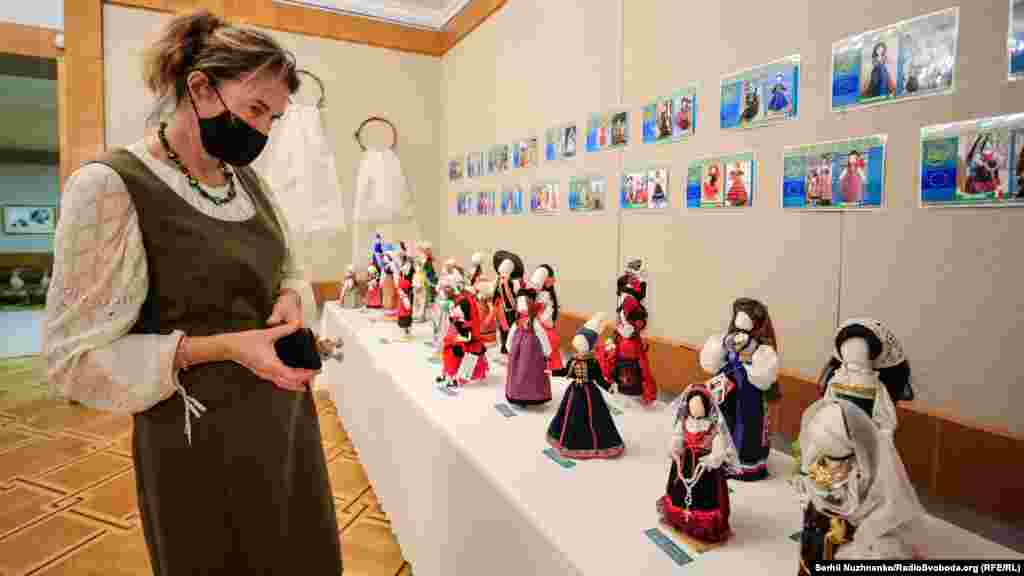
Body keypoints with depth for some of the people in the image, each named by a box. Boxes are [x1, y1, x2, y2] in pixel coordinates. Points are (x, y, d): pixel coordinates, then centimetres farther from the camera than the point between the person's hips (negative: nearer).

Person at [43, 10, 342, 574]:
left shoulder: (247, 178, 5)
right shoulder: (110, 186, -16)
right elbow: (76, 356, -15)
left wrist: (289, 299, -6)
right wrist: (223, 347, -25)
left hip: (285, 416, 6)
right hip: (199, 440, -6)